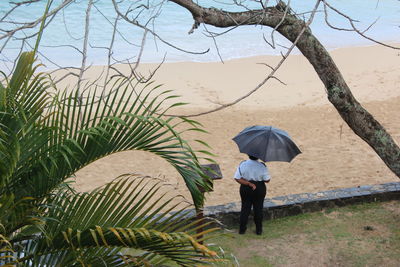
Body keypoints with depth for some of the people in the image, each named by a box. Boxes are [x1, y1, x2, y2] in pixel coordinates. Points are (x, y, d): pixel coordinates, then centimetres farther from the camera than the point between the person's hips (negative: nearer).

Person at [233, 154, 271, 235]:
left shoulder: (242, 164, -14)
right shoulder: (262, 166, -17)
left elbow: (237, 178, -16)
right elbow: (267, 180, -12)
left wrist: (248, 183, -15)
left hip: (245, 189, 1)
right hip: (259, 189, -1)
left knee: (245, 208, 15)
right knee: (258, 209, 14)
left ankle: (242, 229, 23)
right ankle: (259, 230, 24)